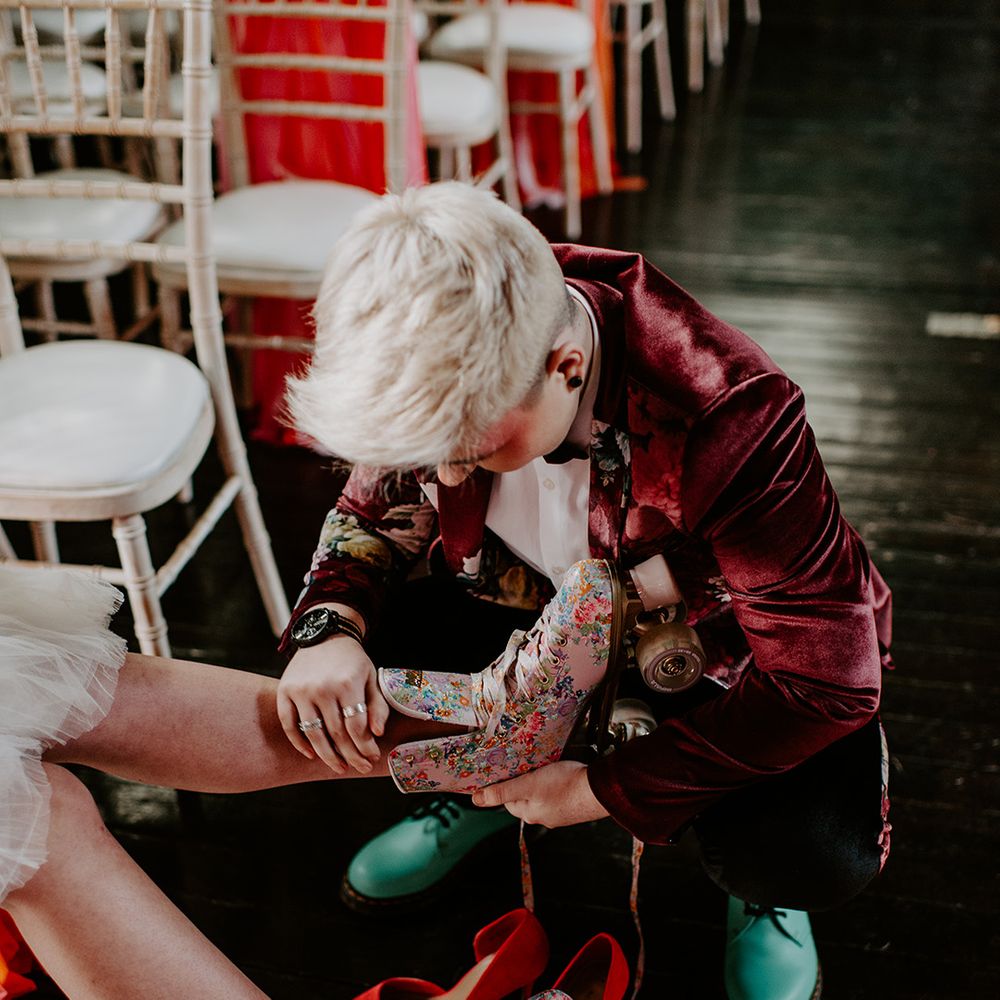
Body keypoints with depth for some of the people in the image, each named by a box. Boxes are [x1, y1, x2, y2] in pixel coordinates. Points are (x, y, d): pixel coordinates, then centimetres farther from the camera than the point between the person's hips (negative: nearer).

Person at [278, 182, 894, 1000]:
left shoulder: (730, 417, -38)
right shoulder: (446, 375, -22)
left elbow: (827, 678, -31)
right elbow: (374, 515, -3)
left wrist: (604, 789, -27)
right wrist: (328, 628, -28)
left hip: (721, 663, -4)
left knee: (815, 854, -32)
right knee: (340, 659, -15)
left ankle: (763, 893, 9)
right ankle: (488, 786, 16)